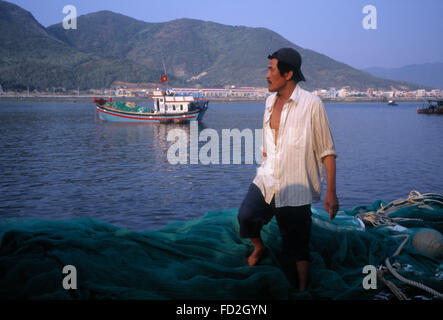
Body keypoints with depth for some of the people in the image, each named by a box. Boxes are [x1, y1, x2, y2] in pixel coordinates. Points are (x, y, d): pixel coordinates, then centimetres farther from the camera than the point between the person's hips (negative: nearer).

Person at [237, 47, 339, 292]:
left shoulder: (311, 104, -9)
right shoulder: (270, 101, 10)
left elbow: (327, 152, -8)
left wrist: (331, 192, -11)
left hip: (296, 188, -4)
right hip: (266, 180, 4)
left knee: (298, 247, 4)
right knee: (246, 216, -20)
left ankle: (302, 290, 24)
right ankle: (259, 249, 11)